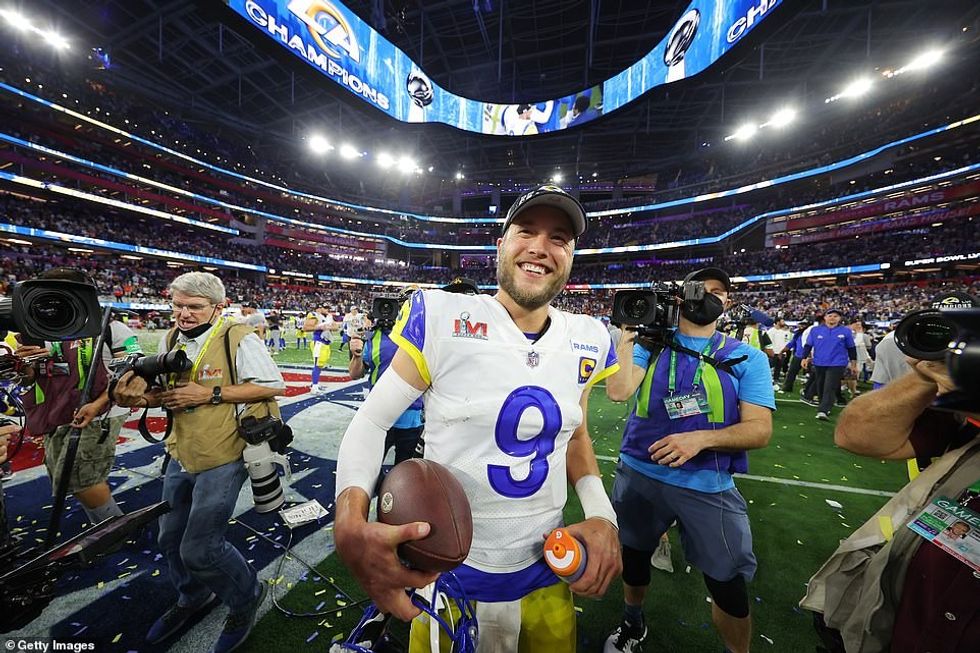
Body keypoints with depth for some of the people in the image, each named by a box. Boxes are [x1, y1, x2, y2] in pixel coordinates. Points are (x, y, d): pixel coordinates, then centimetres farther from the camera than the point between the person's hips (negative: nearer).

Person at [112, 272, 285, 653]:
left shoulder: (239, 338, -18)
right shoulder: (170, 340, 5)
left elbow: (274, 386, -20)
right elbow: (167, 391, 14)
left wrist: (210, 394, -22)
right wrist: (142, 394, -9)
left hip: (222, 459, -7)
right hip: (181, 456, 8)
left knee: (199, 549, -2)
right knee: (171, 539, 22)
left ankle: (246, 598, 27)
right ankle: (193, 598, 50)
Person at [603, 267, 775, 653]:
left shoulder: (748, 358, -2)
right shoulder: (651, 345, -2)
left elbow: (760, 429, -9)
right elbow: (618, 392, -17)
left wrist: (700, 438, -26)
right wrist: (627, 334, -15)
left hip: (706, 487, -1)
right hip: (639, 474, 2)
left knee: (729, 588, 11)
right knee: (634, 555, 23)